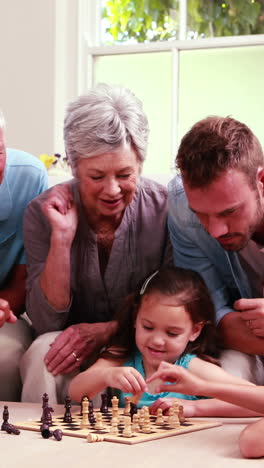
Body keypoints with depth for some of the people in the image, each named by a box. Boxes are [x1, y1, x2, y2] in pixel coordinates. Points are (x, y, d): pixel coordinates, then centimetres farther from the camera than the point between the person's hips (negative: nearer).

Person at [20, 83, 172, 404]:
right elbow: (46, 323, -11)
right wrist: (61, 237, -21)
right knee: (43, 353, -30)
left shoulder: (165, 209, -11)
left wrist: (105, 330, -18)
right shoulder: (43, 213, -8)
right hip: (72, 351, 1)